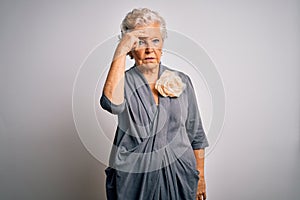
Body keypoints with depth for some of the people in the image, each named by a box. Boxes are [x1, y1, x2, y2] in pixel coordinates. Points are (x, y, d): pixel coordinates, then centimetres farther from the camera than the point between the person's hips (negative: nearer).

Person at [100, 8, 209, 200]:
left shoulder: (182, 81, -1)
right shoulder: (122, 81, -8)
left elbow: (195, 134, 5)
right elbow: (112, 104, -33)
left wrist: (200, 176, 8)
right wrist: (120, 51, -28)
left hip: (179, 174, 2)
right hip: (134, 178, -1)